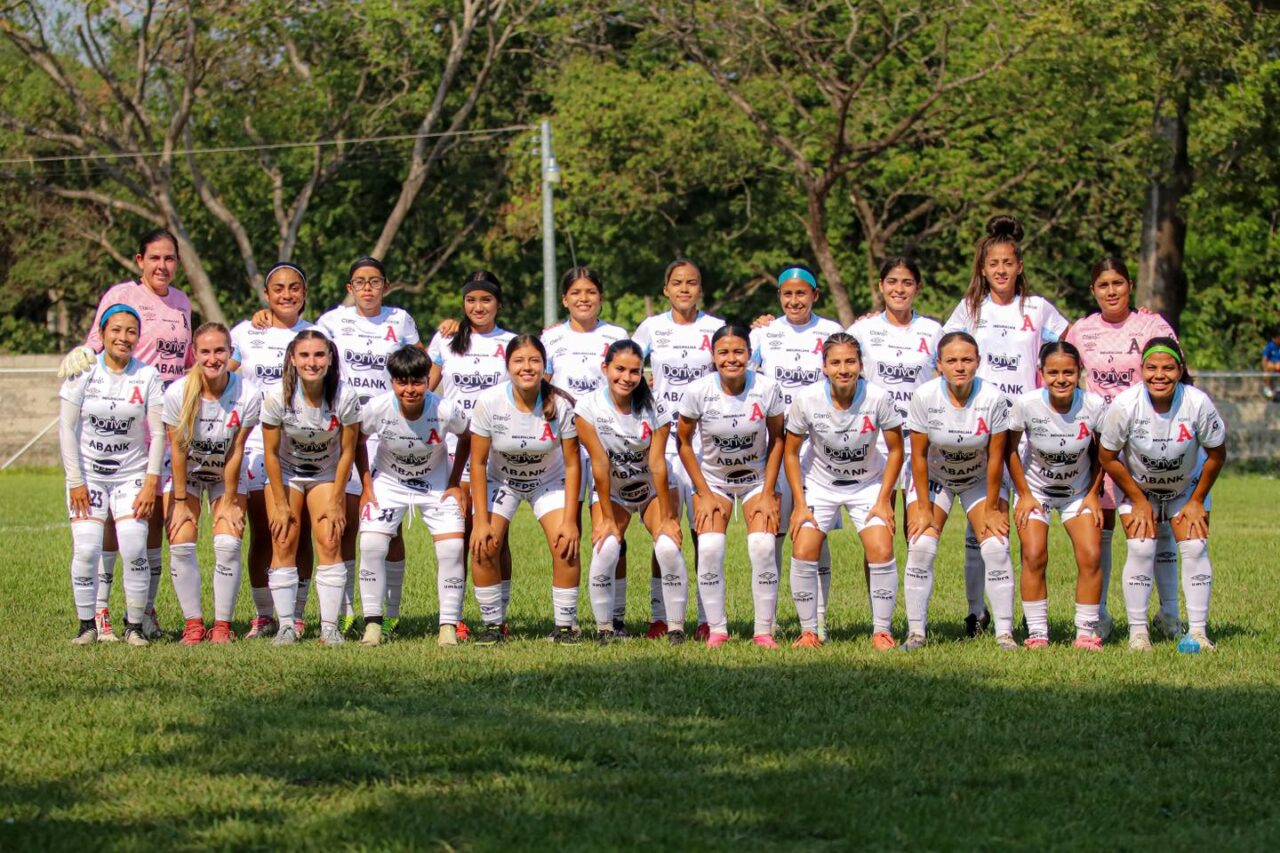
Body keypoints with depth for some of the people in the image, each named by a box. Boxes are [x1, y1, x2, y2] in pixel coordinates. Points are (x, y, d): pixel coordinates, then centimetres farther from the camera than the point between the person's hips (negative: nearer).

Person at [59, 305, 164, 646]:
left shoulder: (147, 376, -3)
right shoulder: (82, 372, -5)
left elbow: (158, 433, -2)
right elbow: (67, 428, -3)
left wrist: (151, 484, -8)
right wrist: (75, 481, -7)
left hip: (132, 474, 0)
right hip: (87, 473, 0)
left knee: (134, 548, -14)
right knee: (86, 548, -13)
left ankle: (134, 625, -2)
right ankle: (87, 625, 0)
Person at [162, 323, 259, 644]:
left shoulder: (247, 396, -25)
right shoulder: (177, 393, -25)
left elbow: (236, 452, -16)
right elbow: (178, 450, -16)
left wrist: (229, 502, -9)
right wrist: (180, 502, -12)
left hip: (226, 476, 0)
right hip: (185, 474, 0)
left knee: (228, 545, -12)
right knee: (181, 544, -11)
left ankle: (222, 624, -1)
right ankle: (193, 623, 0)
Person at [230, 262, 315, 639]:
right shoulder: (245, 334, 8)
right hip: (258, 444, 0)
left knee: (300, 534, -2)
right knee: (262, 536, -1)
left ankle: (296, 616, 5)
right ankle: (263, 616, 8)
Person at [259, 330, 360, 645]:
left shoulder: (344, 399, -22)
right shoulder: (278, 397, -23)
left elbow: (347, 452, -11)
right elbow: (271, 452, -14)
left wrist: (335, 501, -10)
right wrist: (281, 504, -12)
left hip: (326, 474, 0)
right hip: (285, 474, 0)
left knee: (329, 544, -11)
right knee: (284, 544, -9)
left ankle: (329, 626, -8)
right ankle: (286, 626, -8)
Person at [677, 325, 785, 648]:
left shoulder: (766, 389, -18)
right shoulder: (698, 392, -19)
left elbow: (776, 440, -5)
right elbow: (684, 443, -6)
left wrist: (768, 494, -8)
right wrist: (705, 495, -8)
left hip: (757, 477, 0)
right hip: (712, 478, 0)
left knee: (763, 546, -17)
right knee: (709, 548, -17)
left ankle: (764, 630, -5)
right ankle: (716, 629, -5)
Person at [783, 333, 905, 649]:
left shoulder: (878, 398, -22)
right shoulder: (807, 400, -21)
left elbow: (895, 450, -7)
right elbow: (791, 452, -6)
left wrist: (883, 500, -11)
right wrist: (800, 504, -10)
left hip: (869, 483, 0)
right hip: (819, 483, 0)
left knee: (882, 553, -14)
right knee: (803, 552, -13)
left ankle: (882, 631, 2)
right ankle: (809, 631, 3)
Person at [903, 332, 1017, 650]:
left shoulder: (992, 398, -24)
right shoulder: (924, 396, -23)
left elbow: (995, 457, -15)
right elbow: (919, 456, -15)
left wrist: (992, 508, -10)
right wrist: (923, 508, -13)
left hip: (980, 479, 0)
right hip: (933, 478, 0)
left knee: (996, 547, -12)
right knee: (920, 547, -13)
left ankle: (1004, 632, -5)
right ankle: (915, 632, -5)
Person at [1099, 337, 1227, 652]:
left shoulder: (1198, 403, -29)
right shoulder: (1125, 405, -30)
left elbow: (1217, 454, -12)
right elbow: (1108, 457, -15)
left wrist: (1197, 501, -7)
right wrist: (1139, 502, -10)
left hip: (1188, 487, 1)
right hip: (1137, 486, -1)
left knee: (1195, 547, -11)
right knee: (1141, 549, -15)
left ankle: (1198, 632, -5)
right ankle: (1137, 631, -7)